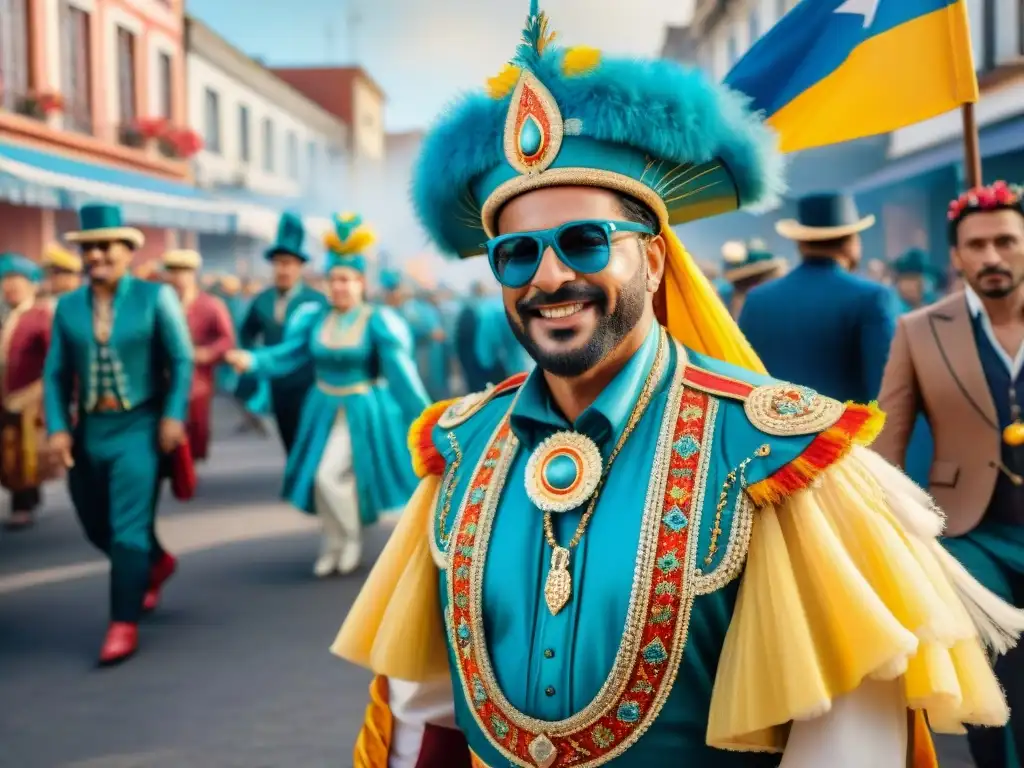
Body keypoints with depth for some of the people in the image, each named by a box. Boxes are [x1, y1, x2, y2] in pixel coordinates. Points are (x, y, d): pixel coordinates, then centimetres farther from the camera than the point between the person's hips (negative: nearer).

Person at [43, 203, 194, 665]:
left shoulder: (155, 297, -4)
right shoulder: (68, 306, 4)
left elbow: (181, 360, -4)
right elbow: (55, 373, 5)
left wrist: (173, 416, -12)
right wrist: (57, 427, -4)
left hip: (138, 427, -5)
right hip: (89, 430, 5)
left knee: (128, 528, -8)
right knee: (97, 526, 15)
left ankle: (124, 624, 0)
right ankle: (156, 563, 43)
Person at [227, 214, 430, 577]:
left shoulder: (377, 322, -12)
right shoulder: (315, 317, 0)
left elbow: (400, 371, -13)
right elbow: (287, 354, -7)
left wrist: (422, 416, -12)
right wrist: (252, 360, -24)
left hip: (363, 411, -5)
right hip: (324, 409, 5)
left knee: (330, 474, -15)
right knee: (320, 478, 8)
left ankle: (352, 538, 11)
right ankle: (333, 543, 29)